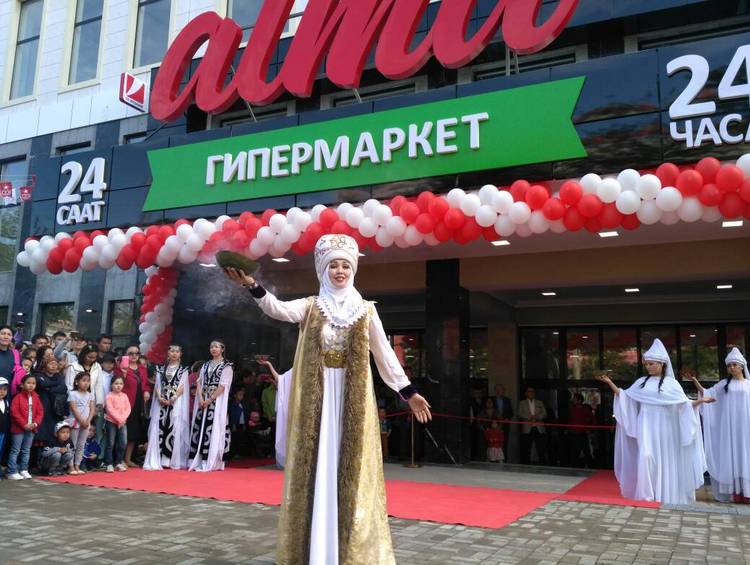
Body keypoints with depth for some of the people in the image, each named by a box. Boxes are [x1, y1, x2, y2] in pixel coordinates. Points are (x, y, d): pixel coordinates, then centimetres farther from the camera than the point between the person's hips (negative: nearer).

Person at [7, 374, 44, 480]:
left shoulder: (36, 397, 6)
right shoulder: (18, 397, -9)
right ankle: (12, 472, 3)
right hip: (18, 428, -5)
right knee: (15, 450, -1)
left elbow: (40, 412, 7)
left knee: (26, 451, 12)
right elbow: (14, 412, -15)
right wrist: (24, 424, -17)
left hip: (31, 428, 5)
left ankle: (24, 470, 20)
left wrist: (35, 423, -8)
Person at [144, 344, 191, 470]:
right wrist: (160, 397, -11)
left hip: (177, 402, -2)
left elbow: (182, 386, -2)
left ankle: (175, 461, -4)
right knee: (159, 428, -4)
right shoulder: (161, 368, 14)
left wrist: (173, 398, -15)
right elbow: (157, 385, 7)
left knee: (176, 429, -8)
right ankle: (156, 461, 0)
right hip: (161, 402, 2)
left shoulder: (183, 369, 7)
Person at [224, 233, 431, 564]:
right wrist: (251, 285, -33)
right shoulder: (310, 306, 4)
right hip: (316, 397, 0)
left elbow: (384, 353, 8)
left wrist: (408, 392, 7)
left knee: (350, 467, 2)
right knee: (317, 466, 2)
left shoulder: (366, 310, 6)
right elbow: (279, 310, -16)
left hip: (353, 397, 0)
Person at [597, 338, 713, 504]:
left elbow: (685, 404, 0)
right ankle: (647, 495, 0)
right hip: (646, 429, 2)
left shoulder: (671, 383, -1)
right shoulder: (641, 382, 8)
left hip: (663, 429, -2)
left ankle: (664, 497, 14)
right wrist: (610, 383, 2)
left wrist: (700, 401, -16)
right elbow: (624, 396, 10)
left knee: (663, 462, 2)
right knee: (646, 459, -9)